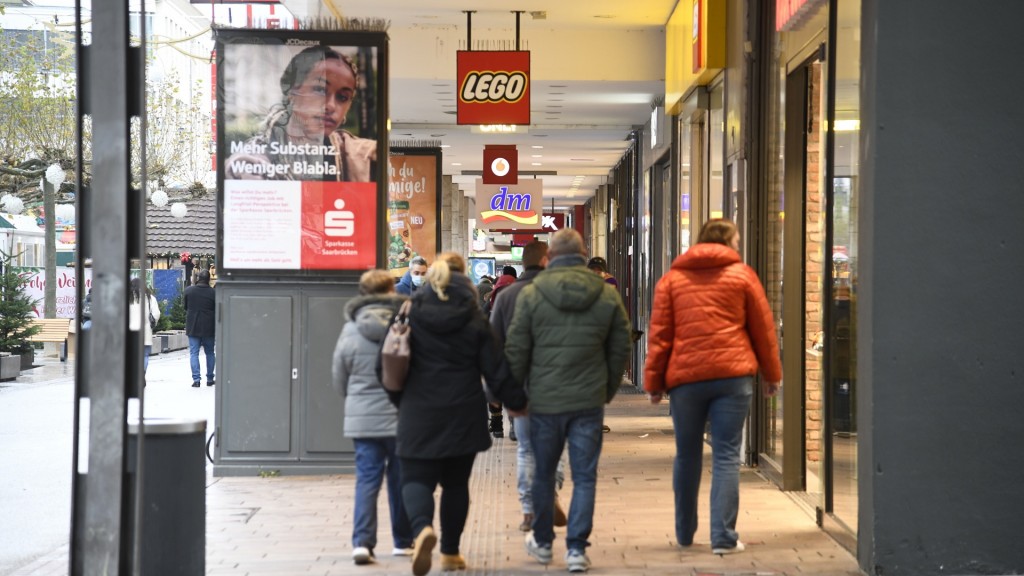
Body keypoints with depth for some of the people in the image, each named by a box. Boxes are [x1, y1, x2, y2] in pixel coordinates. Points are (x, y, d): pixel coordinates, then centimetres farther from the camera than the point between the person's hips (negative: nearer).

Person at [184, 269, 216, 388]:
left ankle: (196, 379, -7)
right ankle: (209, 379, 17)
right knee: (209, 353, 13)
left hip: (193, 327, 0)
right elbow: (217, 311, -3)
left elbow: (185, 307, 8)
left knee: (194, 353, 2)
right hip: (208, 328, 0)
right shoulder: (213, 293, -8)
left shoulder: (189, 290, -4)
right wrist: (216, 328, 7)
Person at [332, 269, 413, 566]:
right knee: (401, 480, 12)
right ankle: (403, 541, 21)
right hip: (402, 416, -1)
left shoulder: (350, 330, -2)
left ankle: (362, 542, -9)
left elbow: (339, 381, 7)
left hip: (362, 418, 1)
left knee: (366, 480, 3)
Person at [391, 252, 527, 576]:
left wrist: (399, 401, 19)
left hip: (418, 414, -1)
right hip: (463, 415, 1)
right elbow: (496, 370, 0)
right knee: (456, 483, 14)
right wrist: (517, 402, 13)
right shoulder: (474, 320, -2)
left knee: (416, 478, 3)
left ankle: (422, 528, -27)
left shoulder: (410, 314, -1)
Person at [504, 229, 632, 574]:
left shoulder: (531, 294, -6)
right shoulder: (607, 296, 0)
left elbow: (516, 350, -4)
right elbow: (620, 349, 5)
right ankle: (576, 548, 2)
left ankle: (542, 542, 27)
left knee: (543, 473, 15)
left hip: (544, 400, 0)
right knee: (584, 476, 6)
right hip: (589, 402, 0)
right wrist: (608, 390, 18)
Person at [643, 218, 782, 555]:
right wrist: (772, 374, 16)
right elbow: (763, 329, 7)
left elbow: (659, 334, 5)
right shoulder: (742, 275, 5)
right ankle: (723, 537, -6)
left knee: (687, 455, 14)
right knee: (726, 456, 0)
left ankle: (684, 533, 23)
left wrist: (654, 381, 7)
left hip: (685, 376, 2)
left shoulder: (672, 278, 9)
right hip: (732, 375, -2)